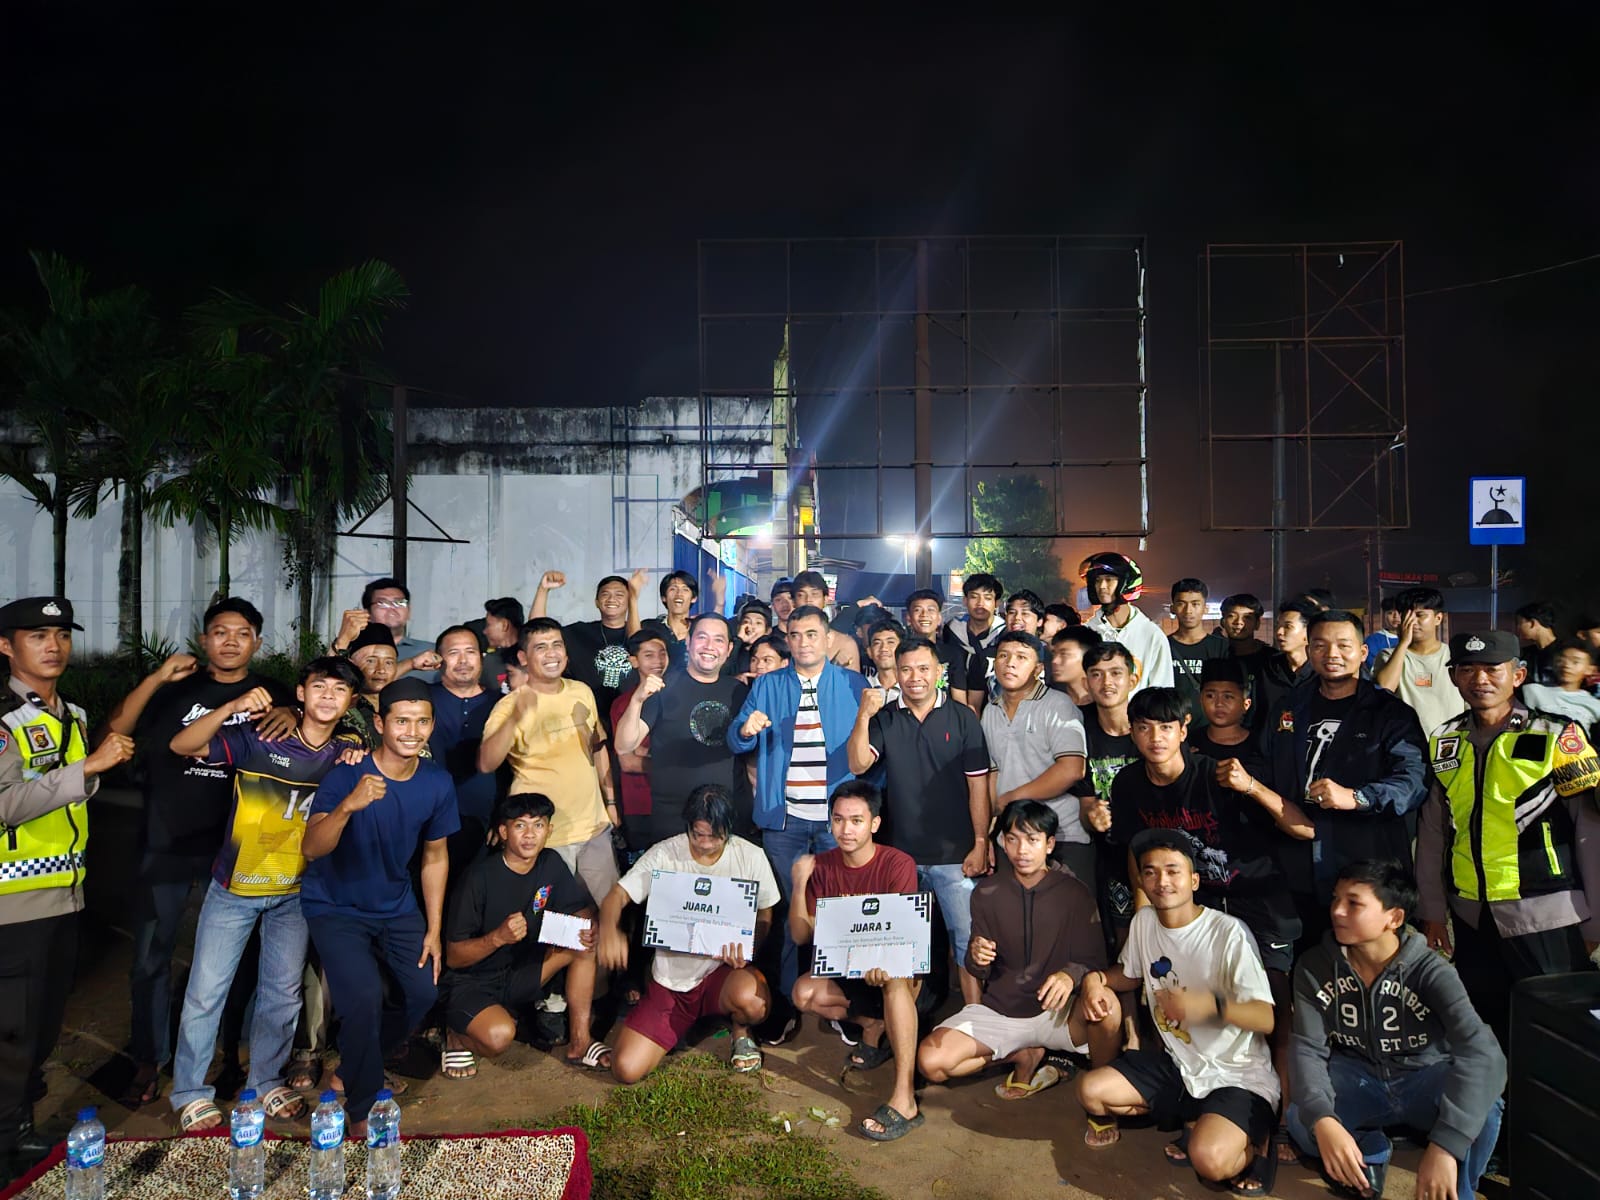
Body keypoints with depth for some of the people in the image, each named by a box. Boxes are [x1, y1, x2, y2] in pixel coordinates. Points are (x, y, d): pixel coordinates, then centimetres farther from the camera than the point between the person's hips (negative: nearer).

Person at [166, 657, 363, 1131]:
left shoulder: (349, 754, -6)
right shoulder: (260, 739, -16)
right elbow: (181, 745, -22)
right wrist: (232, 708, -36)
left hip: (295, 892, 3)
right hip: (234, 888, -3)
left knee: (283, 992, 12)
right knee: (206, 991, 3)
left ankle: (267, 1083, 31)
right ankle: (191, 1094, 22)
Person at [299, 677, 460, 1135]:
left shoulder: (437, 783, -9)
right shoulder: (347, 775, -22)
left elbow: (434, 857, 2)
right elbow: (310, 849, -31)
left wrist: (434, 930, 2)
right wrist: (349, 805, -49)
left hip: (396, 906, 4)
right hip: (336, 907, -4)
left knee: (425, 990, -8)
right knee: (364, 996, -22)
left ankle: (355, 1065, 24)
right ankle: (361, 1108, 5)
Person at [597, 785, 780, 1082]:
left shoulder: (750, 857, -8)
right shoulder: (663, 855, -8)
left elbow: (764, 916, 3)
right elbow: (617, 895, -11)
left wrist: (746, 948, -20)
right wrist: (609, 929, -36)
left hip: (722, 970, -1)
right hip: (669, 981, 2)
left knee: (751, 999, -38)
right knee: (626, 1069, -13)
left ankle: (741, 1032, 3)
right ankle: (688, 1021, 19)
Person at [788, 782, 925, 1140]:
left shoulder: (898, 864, -17)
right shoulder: (822, 866, -6)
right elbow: (801, 936, -8)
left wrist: (881, 963, -44)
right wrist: (799, 884, -23)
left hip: (900, 969, -4)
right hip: (847, 971, 4)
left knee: (894, 975, -37)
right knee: (805, 993, -23)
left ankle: (905, 1099, -38)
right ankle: (874, 1024, 3)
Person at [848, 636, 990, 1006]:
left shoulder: (962, 718, -2)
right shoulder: (884, 719, 2)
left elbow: (978, 785, -2)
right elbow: (858, 765, -10)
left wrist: (980, 843, -6)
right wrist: (863, 718, -23)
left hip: (955, 854, -2)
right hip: (902, 853, 2)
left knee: (968, 941, -1)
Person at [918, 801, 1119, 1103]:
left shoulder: (1076, 894, -6)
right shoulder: (986, 893, 0)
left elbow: (1093, 961, -5)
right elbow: (981, 974, 3)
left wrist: (1072, 974, -30)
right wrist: (976, 959, -23)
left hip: (1055, 1010, -2)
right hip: (1000, 1010, 2)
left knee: (1106, 1004, -35)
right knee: (930, 1061, -19)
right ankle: (1024, 1056, 6)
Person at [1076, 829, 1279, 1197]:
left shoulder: (1229, 932, -21)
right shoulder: (1143, 921, -1)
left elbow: (1266, 1019, -24)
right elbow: (1130, 974, 17)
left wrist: (1213, 1005, -43)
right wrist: (1096, 977, -5)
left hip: (1239, 1075, -7)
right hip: (1176, 1064, 7)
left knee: (1208, 1159, -31)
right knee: (1091, 1091, -7)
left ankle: (1250, 1142, 5)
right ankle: (1193, 1118, 11)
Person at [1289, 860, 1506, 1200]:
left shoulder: (1430, 971, -20)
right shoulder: (1314, 966, -11)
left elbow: (1481, 1051, -35)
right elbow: (1309, 1049, -16)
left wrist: (1445, 1145, -47)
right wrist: (1323, 1121, -38)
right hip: (1358, 1080, 2)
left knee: (1481, 1111, -34)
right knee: (1301, 1120, -29)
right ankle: (1369, 1151, 6)